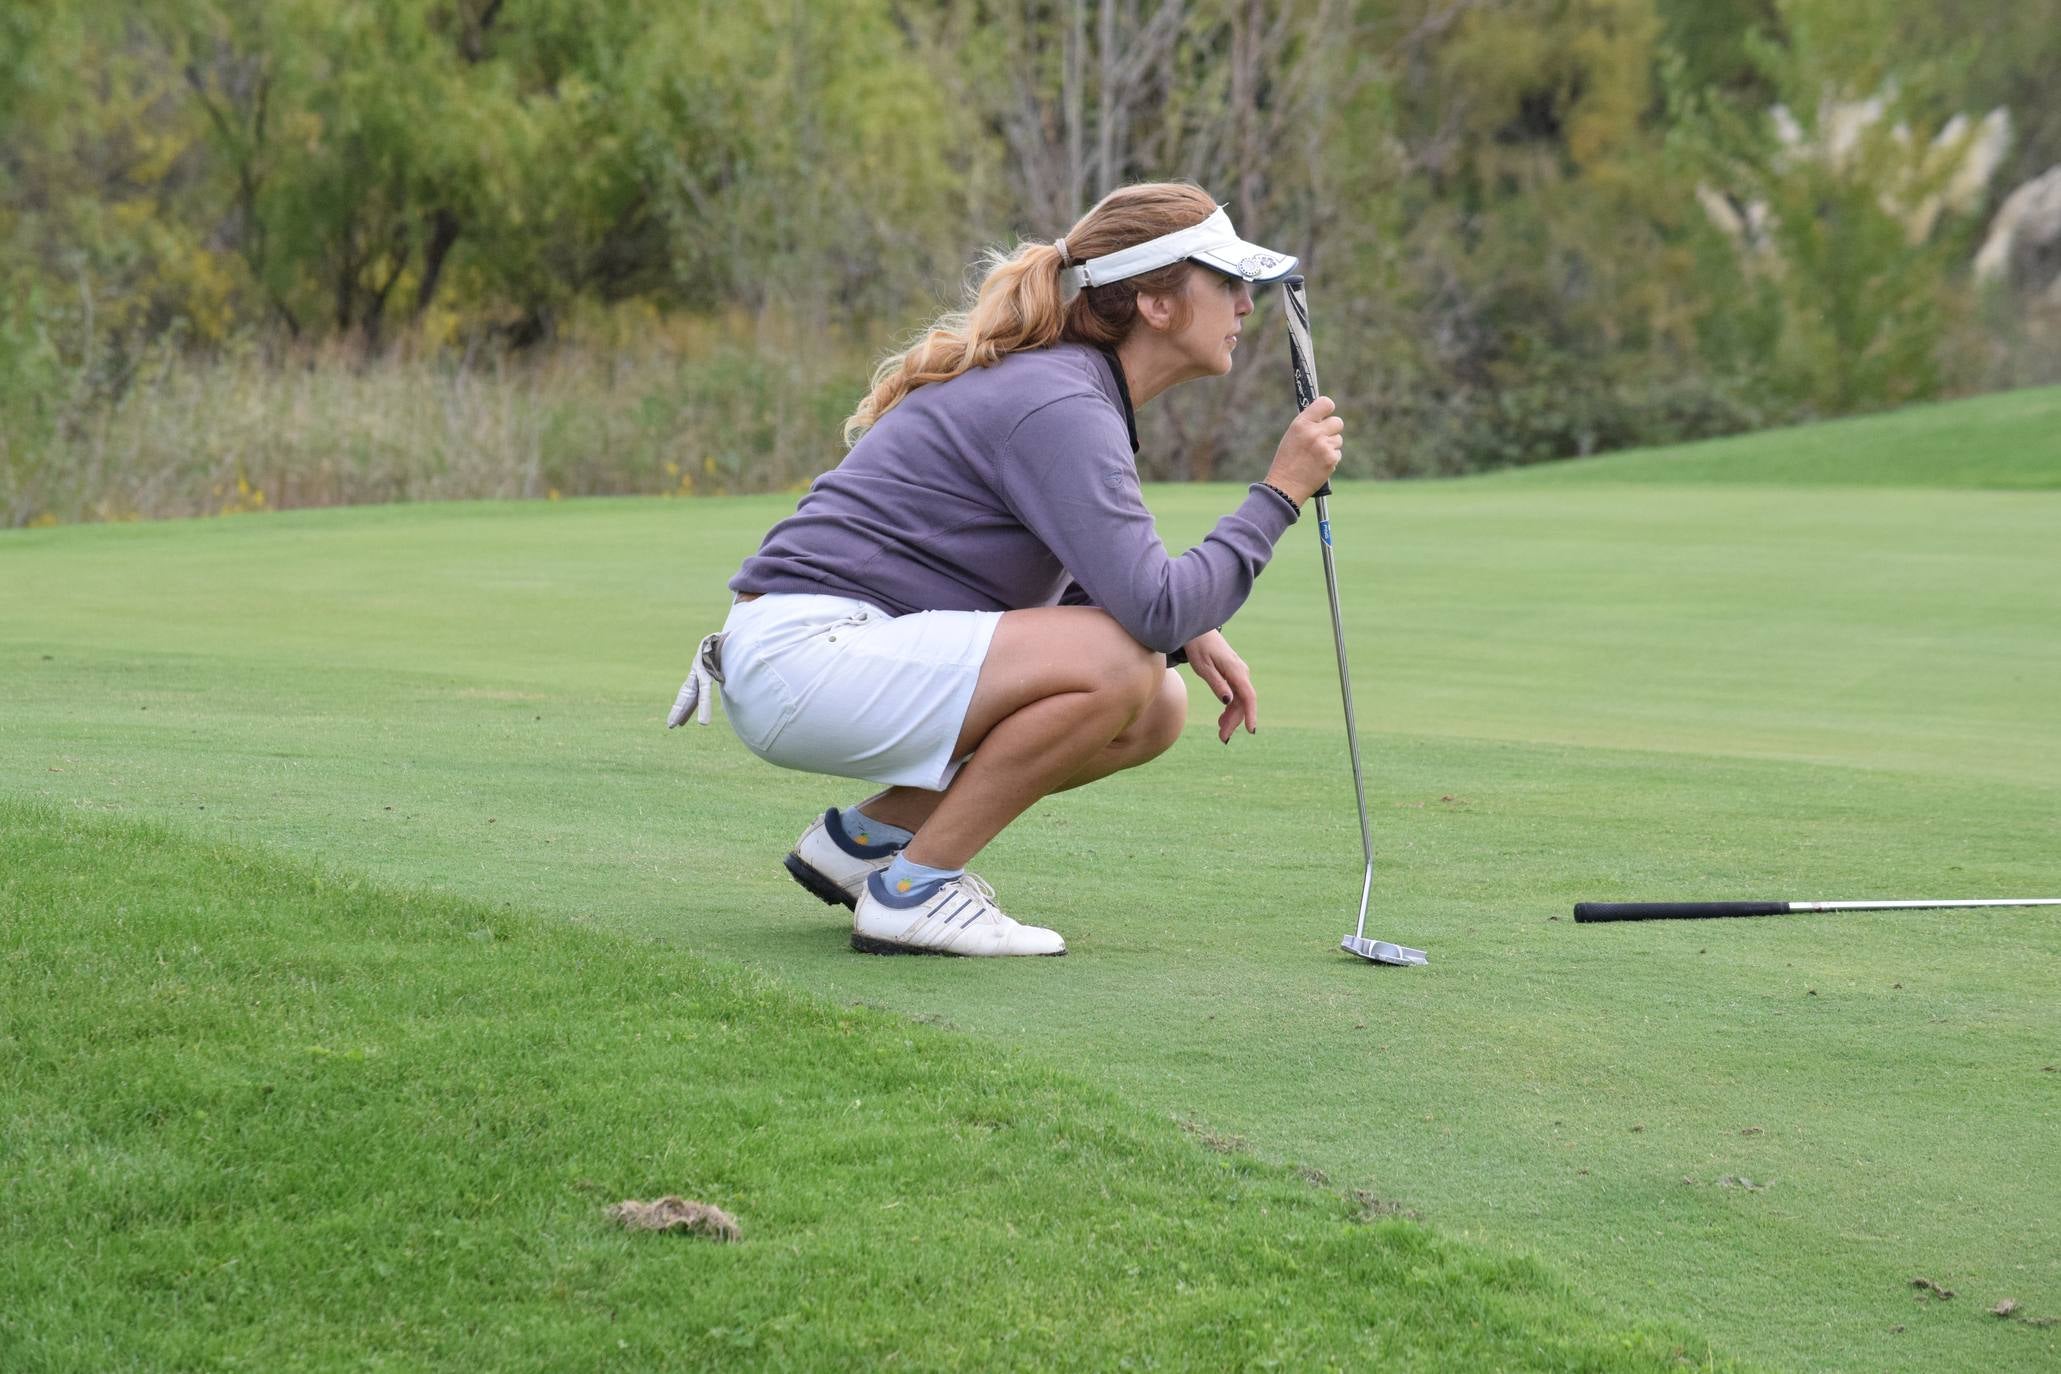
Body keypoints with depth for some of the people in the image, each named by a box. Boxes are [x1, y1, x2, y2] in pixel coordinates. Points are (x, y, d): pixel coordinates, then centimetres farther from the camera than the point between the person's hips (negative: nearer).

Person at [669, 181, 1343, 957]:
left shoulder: (1079, 389, 13)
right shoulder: (1059, 405, -18)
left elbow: (1095, 581, 22)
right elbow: (1152, 607, -27)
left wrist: (1187, 634, 4)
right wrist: (1279, 496, -15)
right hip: (804, 653, -10)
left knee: (1156, 711, 6)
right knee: (1120, 664, -24)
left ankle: (869, 836, 12)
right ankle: (912, 891, -12)